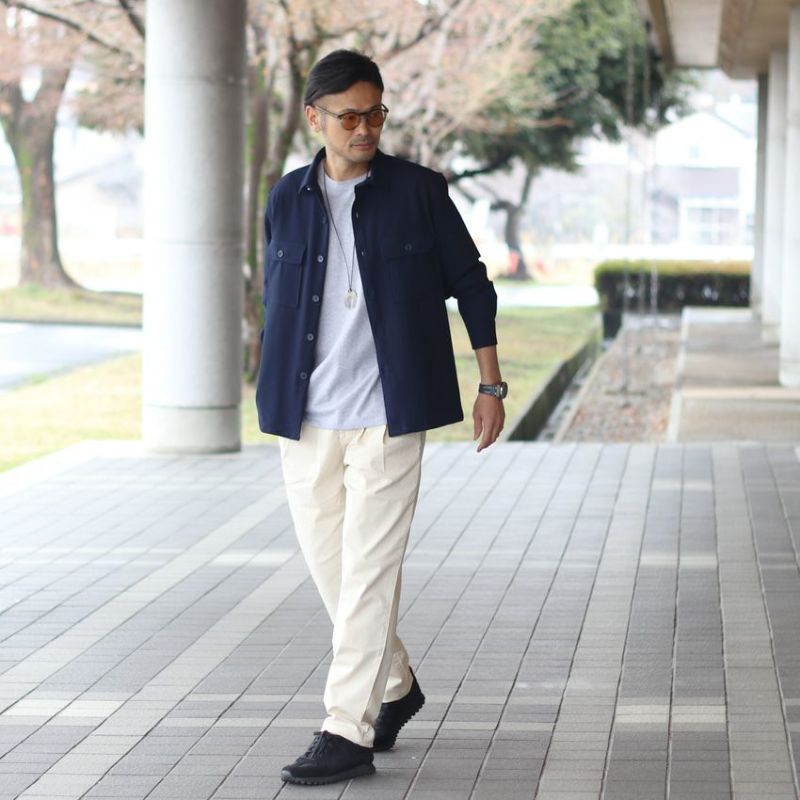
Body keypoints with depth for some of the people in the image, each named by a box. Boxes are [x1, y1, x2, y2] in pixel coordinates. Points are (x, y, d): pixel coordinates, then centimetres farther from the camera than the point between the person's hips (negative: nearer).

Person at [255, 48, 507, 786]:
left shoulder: (418, 192, -2)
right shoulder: (288, 200, 6)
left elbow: (470, 284, 5)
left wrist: (491, 384, 3)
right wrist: (276, 397, 20)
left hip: (387, 413, -4)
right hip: (307, 418, 4)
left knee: (368, 569, -7)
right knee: (327, 560, 10)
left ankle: (349, 731, -5)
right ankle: (394, 685, 31)